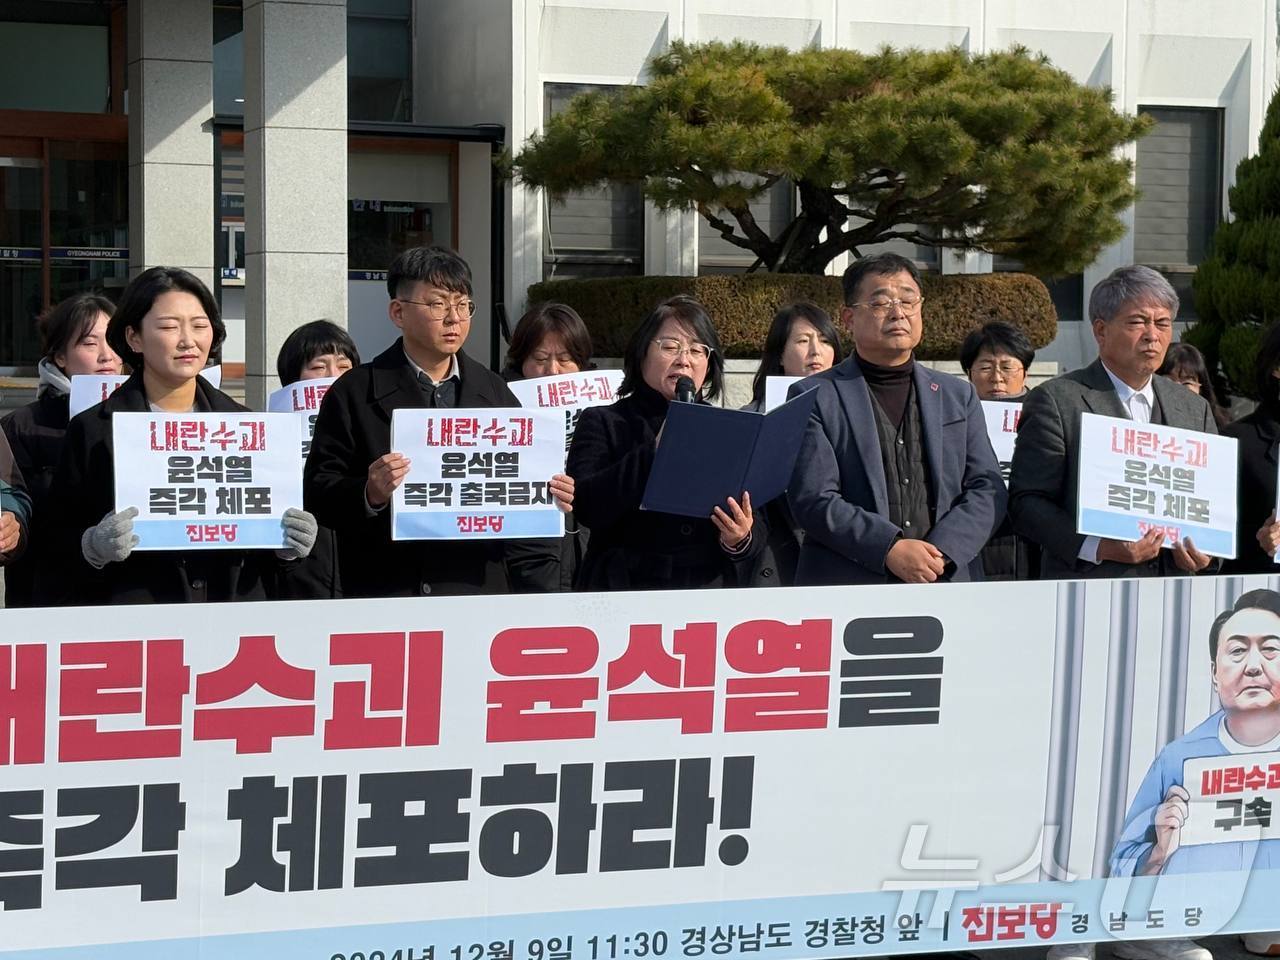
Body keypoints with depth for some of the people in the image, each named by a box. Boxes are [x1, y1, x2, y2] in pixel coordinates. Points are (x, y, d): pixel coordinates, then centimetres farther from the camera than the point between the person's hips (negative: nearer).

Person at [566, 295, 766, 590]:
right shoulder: (601, 423, 9)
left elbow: (759, 528, 12)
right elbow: (586, 508, -7)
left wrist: (741, 541, -9)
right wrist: (654, 452, -13)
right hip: (628, 589, -5)